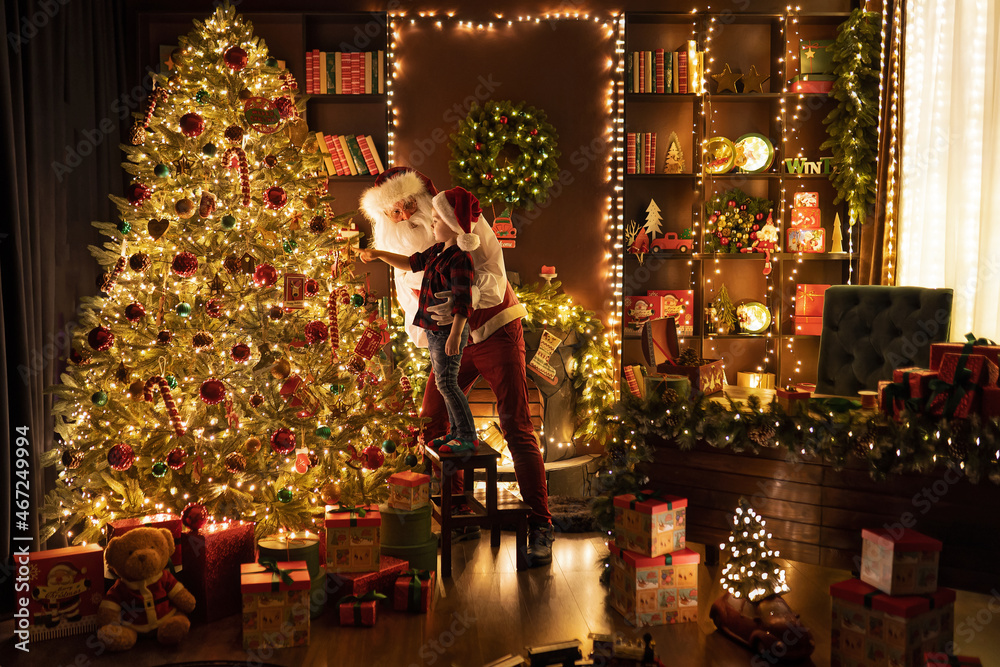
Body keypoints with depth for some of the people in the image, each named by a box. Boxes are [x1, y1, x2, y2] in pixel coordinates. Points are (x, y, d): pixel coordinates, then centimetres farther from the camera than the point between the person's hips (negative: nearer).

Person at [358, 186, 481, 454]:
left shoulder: (460, 259, -18)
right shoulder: (437, 251, 11)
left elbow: (463, 301, -23)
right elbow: (411, 263, 26)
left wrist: (455, 334, -28)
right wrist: (378, 255, 22)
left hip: (449, 329, -10)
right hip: (434, 329, 10)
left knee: (446, 382, -10)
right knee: (443, 382, 14)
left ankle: (468, 437, -4)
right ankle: (456, 431, 23)